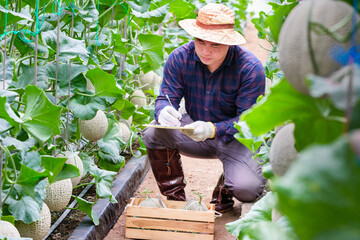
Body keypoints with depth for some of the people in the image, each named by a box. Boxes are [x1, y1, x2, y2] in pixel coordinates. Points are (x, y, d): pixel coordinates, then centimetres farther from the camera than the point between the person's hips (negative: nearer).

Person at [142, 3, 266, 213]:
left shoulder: (250, 68, -21)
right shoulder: (180, 58, -12)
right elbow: (166, 97, -9)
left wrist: (213, 130, -39)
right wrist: (164, 111, -36)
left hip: (235, 138, -3)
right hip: (194, 131, 3)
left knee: (248, 188, -29)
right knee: (153, 135, -25)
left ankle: (224, 190, 13)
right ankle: (175, 198, -3)